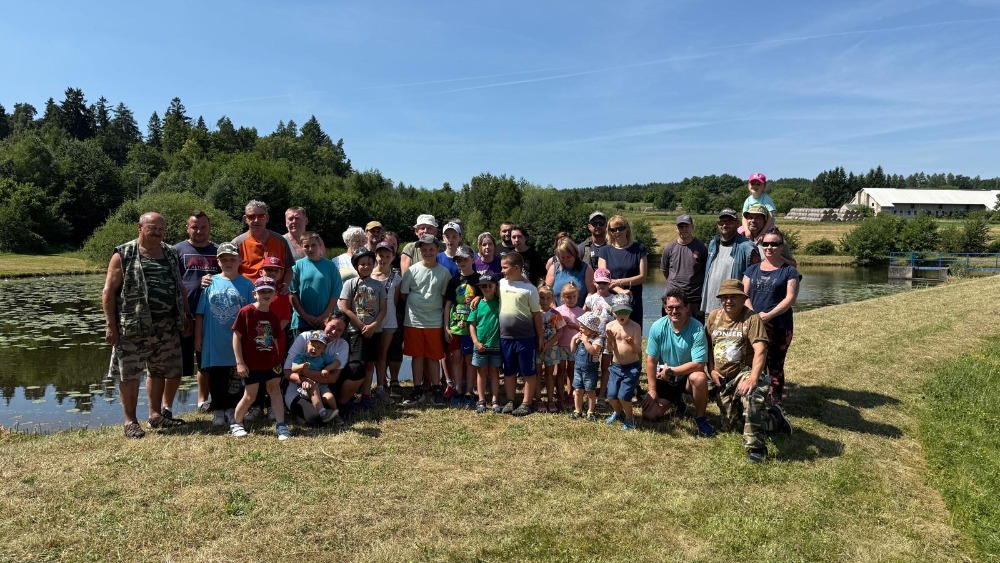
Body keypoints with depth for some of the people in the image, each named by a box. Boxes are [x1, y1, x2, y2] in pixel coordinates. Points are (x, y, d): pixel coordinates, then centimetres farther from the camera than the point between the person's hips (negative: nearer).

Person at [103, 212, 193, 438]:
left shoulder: (170, 254, 13)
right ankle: (130, 421, 14)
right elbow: (109, 292, -5)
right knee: (130, 374, 2)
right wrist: (110, 325, -11)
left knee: (159, 371, 14)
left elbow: (180, 288, 17)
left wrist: (187, 317, 12)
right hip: (133, 328, -5)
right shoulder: (123, 255, -3)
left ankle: (155, 415, 26)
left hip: (167, 327, 5)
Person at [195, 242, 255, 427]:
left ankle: (233, 409, 22)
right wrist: (198, 337, 2)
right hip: (214, 341, 1)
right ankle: (217, 410, 22)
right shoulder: (211, 283, 2)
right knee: (216, 377, 9)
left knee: (235, 378, 8)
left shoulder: (246, 284, -1)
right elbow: (200, 313, 4)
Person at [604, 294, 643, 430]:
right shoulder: (610, 326, -2)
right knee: (611, 396, 4)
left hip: (632, 367, -4)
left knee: (623, 396, -11)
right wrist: (609, 340, -21)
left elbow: (638, 350, -12)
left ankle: (630, 419, 16)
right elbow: (610, 350, -1)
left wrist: (632, 344, -33)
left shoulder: (635, 326, -11)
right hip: (615, 366, 4)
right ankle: (618, 413, 37)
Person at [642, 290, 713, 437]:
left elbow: (699, 364, -25)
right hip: (664, 377, 3)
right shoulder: (658, 327, -15)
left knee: (699, 378, -36)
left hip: (687, 375, -2)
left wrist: (671, 370, -20)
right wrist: (652, 391, -9)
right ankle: (675, 400, 24)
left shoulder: (697, 329, -22)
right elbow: (651, 360, -9)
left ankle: (700, 417, -9)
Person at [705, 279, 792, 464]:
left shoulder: (751, 318, -14)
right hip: (723, 379, 6)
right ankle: (773, 417, 37)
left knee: (751, 395, -42)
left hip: (744, 372, -6)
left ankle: (755, 447, -27)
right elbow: (708, 346, 13)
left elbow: (760, 351, -24)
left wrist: (753, 378, -36)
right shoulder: (713, 317, 4)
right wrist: (711, 371, 0)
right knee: (730, 425, 11)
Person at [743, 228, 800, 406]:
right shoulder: (752, 269, 12)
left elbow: (791, 298, -8)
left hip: (779, 327, -3)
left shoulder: (789, 271, 1)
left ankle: (776, 403, 13)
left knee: (775, 366, 4)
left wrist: (769, 315, -19)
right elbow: (744, 294, 6)